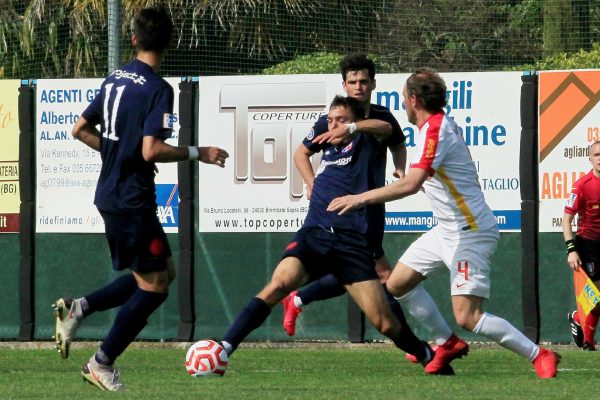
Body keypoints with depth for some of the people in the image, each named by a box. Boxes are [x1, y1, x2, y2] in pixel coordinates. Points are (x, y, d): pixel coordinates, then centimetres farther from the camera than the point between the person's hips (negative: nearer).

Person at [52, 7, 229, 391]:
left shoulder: (114, 80, 9)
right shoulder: (158, 89, -16)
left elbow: (81, 129, 16)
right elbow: (151, 151, -25)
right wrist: (198, 153, -14)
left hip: (110, 195, 9)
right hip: (133, 199, -9)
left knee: (164, 271, 17)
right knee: (154, 286, 2)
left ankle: (78, 308, 10)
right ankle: (103, 364, 5)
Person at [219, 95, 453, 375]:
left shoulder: (364, 141, 9)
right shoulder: (327, 140, 22)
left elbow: (385, 128, -13)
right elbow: (301, 153, 43)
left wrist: (351, 129, -26)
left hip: (351, 241, -3)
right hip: (313, 234, 3)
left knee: (384, 322, -5)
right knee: (280, 283, -27)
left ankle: (431, 360, 21)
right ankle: (224, 349, -34)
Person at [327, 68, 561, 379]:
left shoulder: (434, 130, -20)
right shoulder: (444, 124, 10)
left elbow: (411, 184, -32)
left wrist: (361, 198, -30)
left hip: (469, 233, -10)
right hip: (448, 231, 10)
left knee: (467, 317, -16)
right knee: (397, 284, 14)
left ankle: (539, 356, -9)